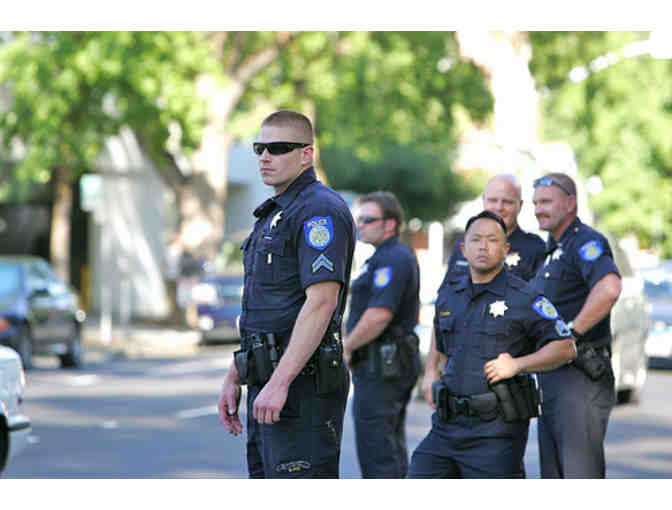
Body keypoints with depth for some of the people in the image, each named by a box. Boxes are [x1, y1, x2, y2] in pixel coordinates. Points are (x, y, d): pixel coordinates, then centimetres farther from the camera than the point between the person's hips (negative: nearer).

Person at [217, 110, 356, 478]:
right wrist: (234, 378, 21)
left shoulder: (320, 210, -12)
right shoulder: (273, 214, 21)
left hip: (302, 385, -10)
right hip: (268, 381, 10)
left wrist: (279, 383, -26)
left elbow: (321, 302, -22)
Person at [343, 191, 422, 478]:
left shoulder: (391, 259, -16)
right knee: (393, 449, 14)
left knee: (376, 448, -9)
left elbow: (379, 315, -26)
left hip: (381, 367, -11)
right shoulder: (399, 256, 18)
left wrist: (346, 348, -15)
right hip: (394, 365, 11)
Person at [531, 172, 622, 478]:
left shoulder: (587, 242, -12)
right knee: (554, 478, 12)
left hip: (581, 376, -10)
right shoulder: (551, 251, 19)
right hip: (550, 378, 10)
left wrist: (572, 333, -23)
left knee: (581, 477, -12)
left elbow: (609, 289, -32)